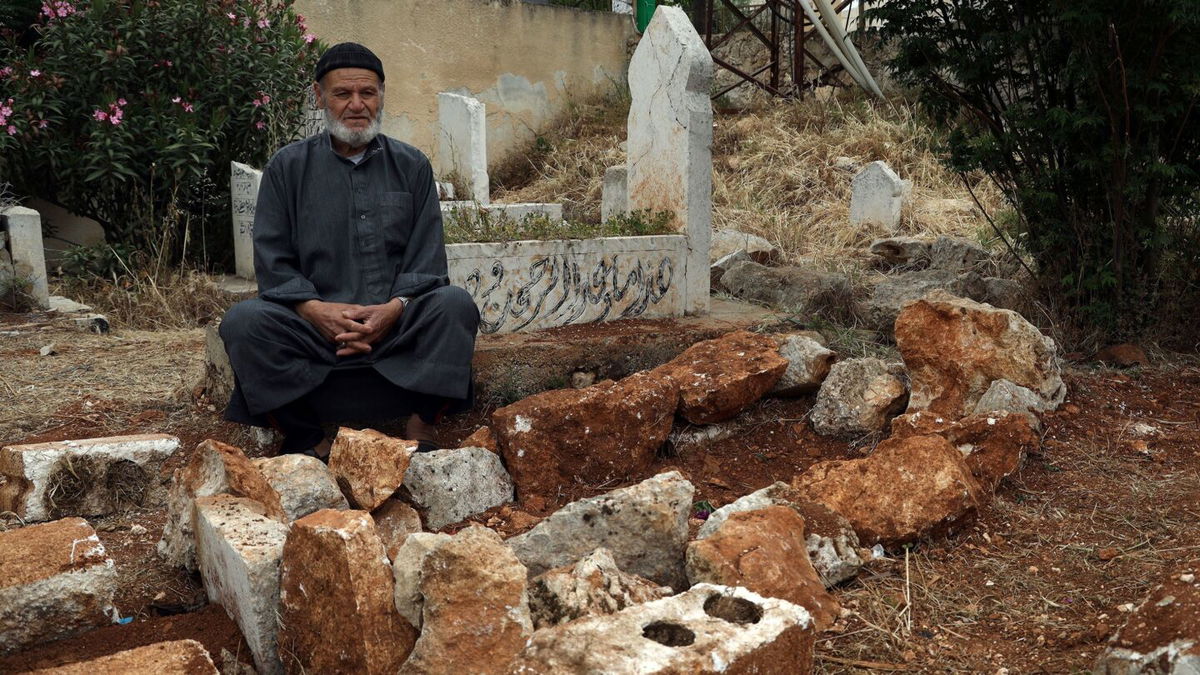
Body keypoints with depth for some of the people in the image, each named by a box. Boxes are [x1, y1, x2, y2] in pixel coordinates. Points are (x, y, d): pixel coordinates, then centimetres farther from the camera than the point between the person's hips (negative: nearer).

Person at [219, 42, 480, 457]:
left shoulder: (411, 166, 14)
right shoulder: (287, 167, 12)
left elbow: (427, 260, 6)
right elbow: (272, 263, 5)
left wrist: (394, 308, -13)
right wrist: (316, 309, -14)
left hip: (396, 325, 0)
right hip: (313, 325, 0)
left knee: (454, 304, -28)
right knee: (243, 321, -27)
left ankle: (422, 430, -24)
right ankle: (307, 440, -21)